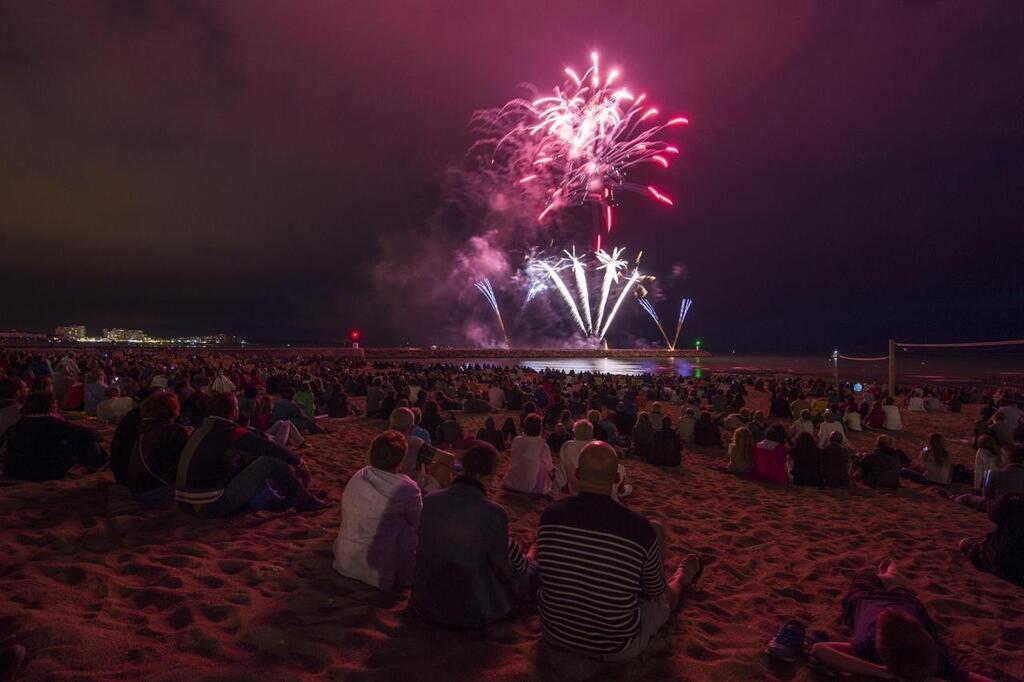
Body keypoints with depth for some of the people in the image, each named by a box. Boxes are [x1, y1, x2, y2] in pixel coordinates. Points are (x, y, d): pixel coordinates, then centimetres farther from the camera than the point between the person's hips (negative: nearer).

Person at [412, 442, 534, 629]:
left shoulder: (430, 501, -10)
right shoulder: (494, 514, -23)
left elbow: (422, 551, 6)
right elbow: (502, 569, -10)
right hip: (473, 614, -5)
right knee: (509, 547, 16)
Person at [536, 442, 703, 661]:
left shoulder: (550, 515, -17)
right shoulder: (639, 528, -25)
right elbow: (656, 592, -6)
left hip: (554, 635, 3)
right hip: (615, 648, -2)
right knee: (666, 595, 27)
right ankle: (681, 578, 60)